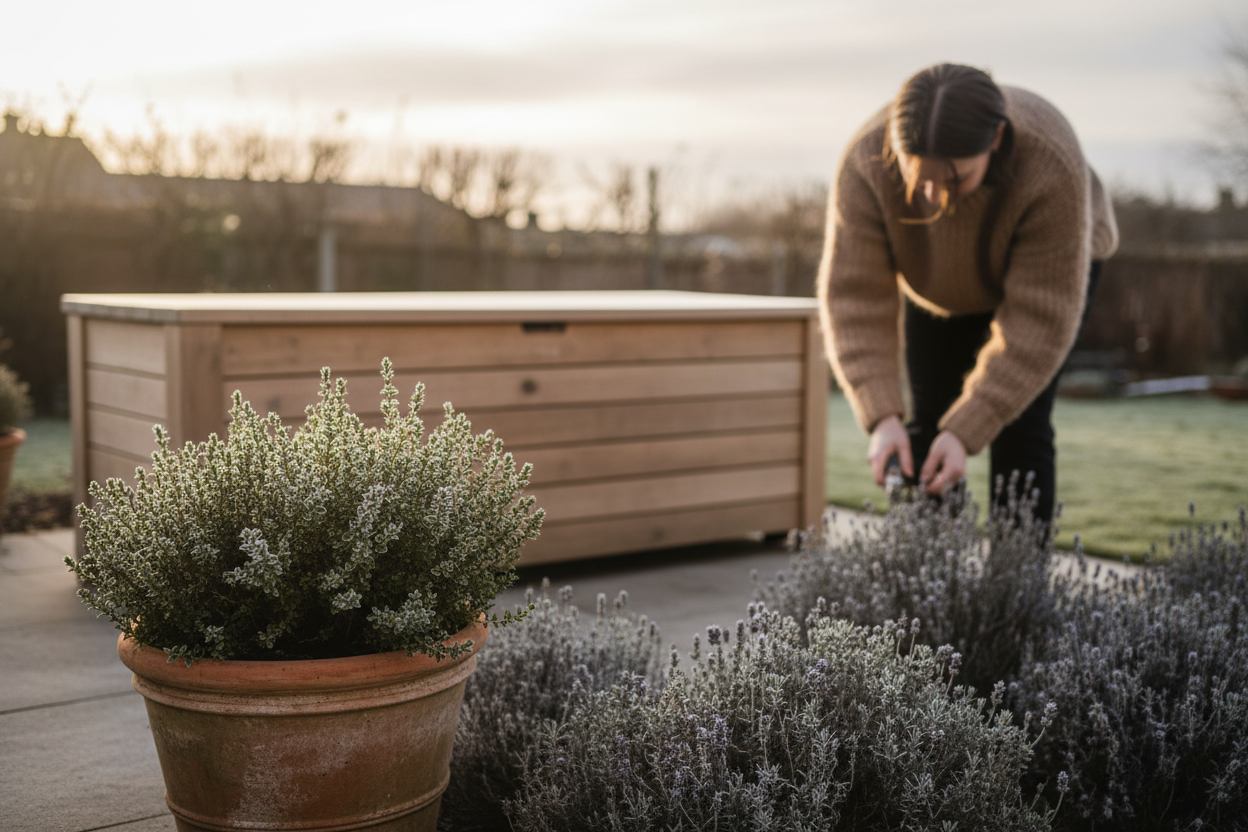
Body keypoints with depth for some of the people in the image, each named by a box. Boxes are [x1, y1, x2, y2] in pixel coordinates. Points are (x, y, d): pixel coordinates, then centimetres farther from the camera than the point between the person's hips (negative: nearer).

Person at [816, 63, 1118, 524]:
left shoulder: (1052, 170, -40)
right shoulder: (866, 162, -34)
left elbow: (1038, 323, -35)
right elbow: (855, 295, -31)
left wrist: (966, 432, -38)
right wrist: (881, 418, -40)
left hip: (1052, 265, -2)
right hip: (936, 282, 3)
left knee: (1019, 429, -13)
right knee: (926, 423, -1)